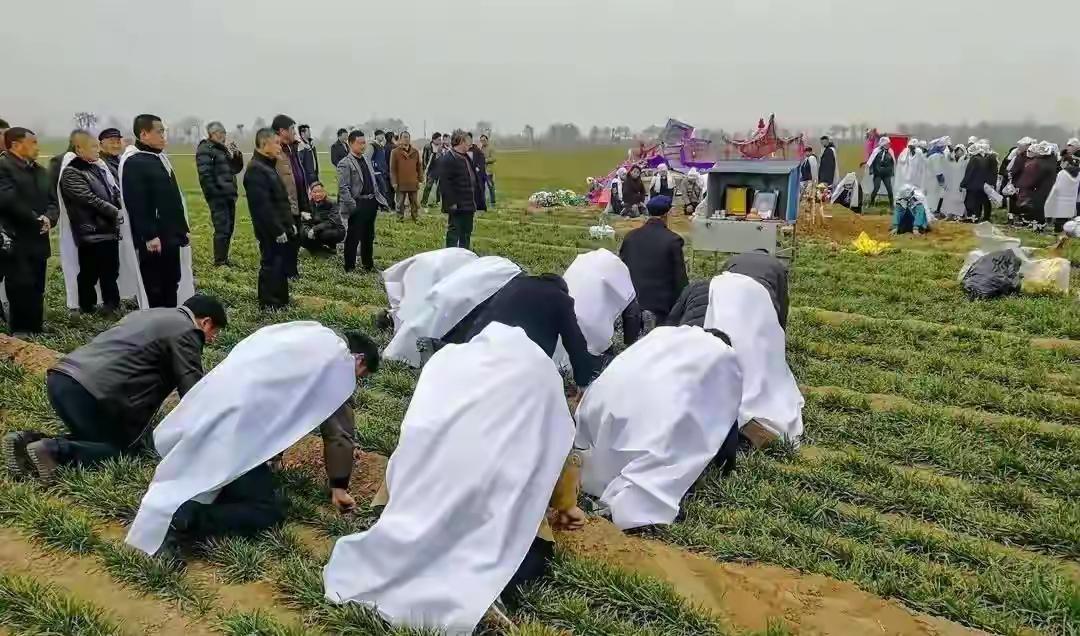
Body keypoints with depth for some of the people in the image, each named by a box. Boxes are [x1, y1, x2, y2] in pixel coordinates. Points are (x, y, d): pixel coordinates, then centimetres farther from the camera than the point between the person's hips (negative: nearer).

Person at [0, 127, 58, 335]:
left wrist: (49, 218, -7)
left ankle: (35, 332, 17)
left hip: (38, 242, 7)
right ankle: (20, 336, 1)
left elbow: (52, 201, 15)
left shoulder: (40, 170, 18)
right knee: (21, 291, -7)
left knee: (36, 292, 10)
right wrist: (36, 220, -14)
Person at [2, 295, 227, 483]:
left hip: (60, 377, 9)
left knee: (99, 435, 23)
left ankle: (30, 441, 7)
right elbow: (193, 390, -3)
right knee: (126, 447, 6)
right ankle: (54, 449, -11)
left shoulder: (146, 315, 27)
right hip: (90, 391, -9)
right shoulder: (186, 331, 0)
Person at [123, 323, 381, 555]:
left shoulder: (308, 336, 23)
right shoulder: (341, 360, 1)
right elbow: (339, 429, 4)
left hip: (201, 412, 9)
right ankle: (186, 519, -17)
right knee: (268, 510, -1)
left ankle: (175, 493, 8)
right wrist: (339, 486, 16)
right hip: (234, 429, -9)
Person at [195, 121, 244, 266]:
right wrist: (214, 193, -18)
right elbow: (205, 175, -16)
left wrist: (237, 155, 4)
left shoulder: (224, 149, 18)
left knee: (229, 228, 11)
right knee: (222, 229, -9)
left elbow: (236, 169, 21)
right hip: (218, 197, -8)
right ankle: (219, 262, -3)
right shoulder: (205, 149, -7)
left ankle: (224, 259, 20)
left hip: (229, 196, 8)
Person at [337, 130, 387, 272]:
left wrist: (378, 197, 11)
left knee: (369, 237, 18)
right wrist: (352, 206, -22)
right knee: (353, 238, 1)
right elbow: (343, 188, -17)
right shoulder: (345, 164, -12)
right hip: (358, 204, -7)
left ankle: (368, 265, 31)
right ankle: (350, 268, 10)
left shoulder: (367, 159, 12)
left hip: (371, 202, 7)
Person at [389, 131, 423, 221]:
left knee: (414, 203, 10)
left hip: (413, 183, 2)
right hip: (400, 183, -2)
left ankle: (416, 217, 20)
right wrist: (394, 182, -7)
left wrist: (420, 178, 7)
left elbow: (419, 167, 12)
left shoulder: (415, 152, 7)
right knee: (400, 203, 4)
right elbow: (392, 168, -3)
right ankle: (400, 218, 14)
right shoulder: (395, 152, -2)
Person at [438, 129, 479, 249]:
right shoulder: (447, 159, -14)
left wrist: (474, 202, 18)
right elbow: (444, 183, -20)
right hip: (457, 206, -10)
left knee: (466, 234, 15)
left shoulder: (466, 158, 17)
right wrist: (451, 203, -23)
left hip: (468, 205, 10)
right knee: (454, 234, -5)